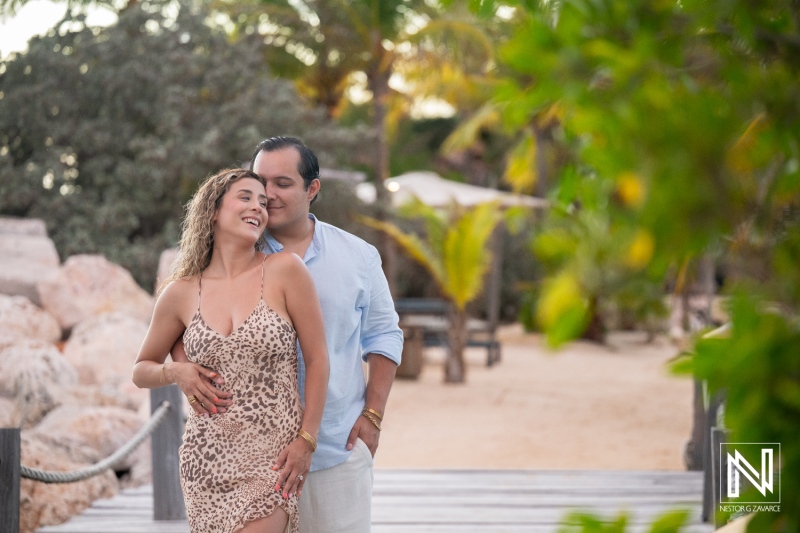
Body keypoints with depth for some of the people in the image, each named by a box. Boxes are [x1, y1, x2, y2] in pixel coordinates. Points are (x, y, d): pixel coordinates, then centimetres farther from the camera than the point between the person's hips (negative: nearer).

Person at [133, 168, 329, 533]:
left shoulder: (284, 270, -3)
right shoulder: (181, 293, 5)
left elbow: (317, 359, -1)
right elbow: (141, 370, 17)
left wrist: (307, 440, -4)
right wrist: (175, 372, -4)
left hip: (272, 458, -3)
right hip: (208, 457, 3)